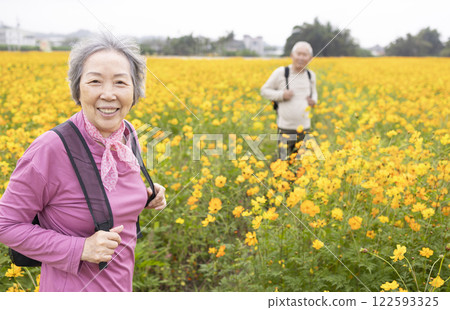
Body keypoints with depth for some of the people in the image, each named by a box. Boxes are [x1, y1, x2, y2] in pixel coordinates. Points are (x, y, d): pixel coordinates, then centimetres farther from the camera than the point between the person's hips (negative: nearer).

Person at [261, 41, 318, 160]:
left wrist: (314, 101, 1)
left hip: (304, 128, 3)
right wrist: (281, 95, -15)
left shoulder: (311, 75, 5)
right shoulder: (280, 72, -7)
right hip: (285, 128, -3)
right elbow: (264, 91, 2)